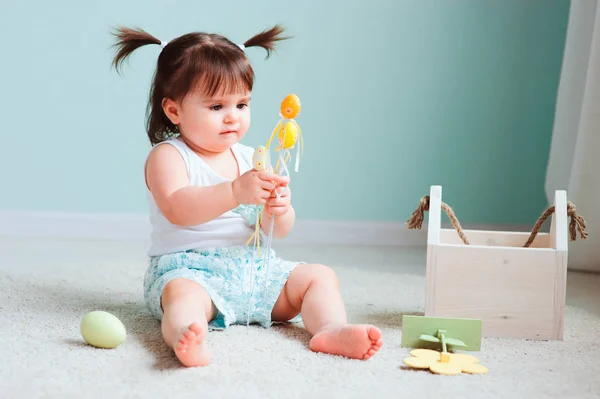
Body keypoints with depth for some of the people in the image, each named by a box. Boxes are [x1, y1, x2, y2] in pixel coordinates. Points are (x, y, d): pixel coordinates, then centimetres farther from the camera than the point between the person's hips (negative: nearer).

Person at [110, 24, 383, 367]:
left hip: (254, 269, 6)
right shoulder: (167, 156, -3)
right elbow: (176, 208, -24)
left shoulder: (252, 159, 13)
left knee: (320, 276, -4)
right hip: (190, 269, -6)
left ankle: (331, 329, -29)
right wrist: (236, 192, -37)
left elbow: (278, 231, 8)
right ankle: (187, 339, -67)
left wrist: (278, 210, -17)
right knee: (183, 293, -38)